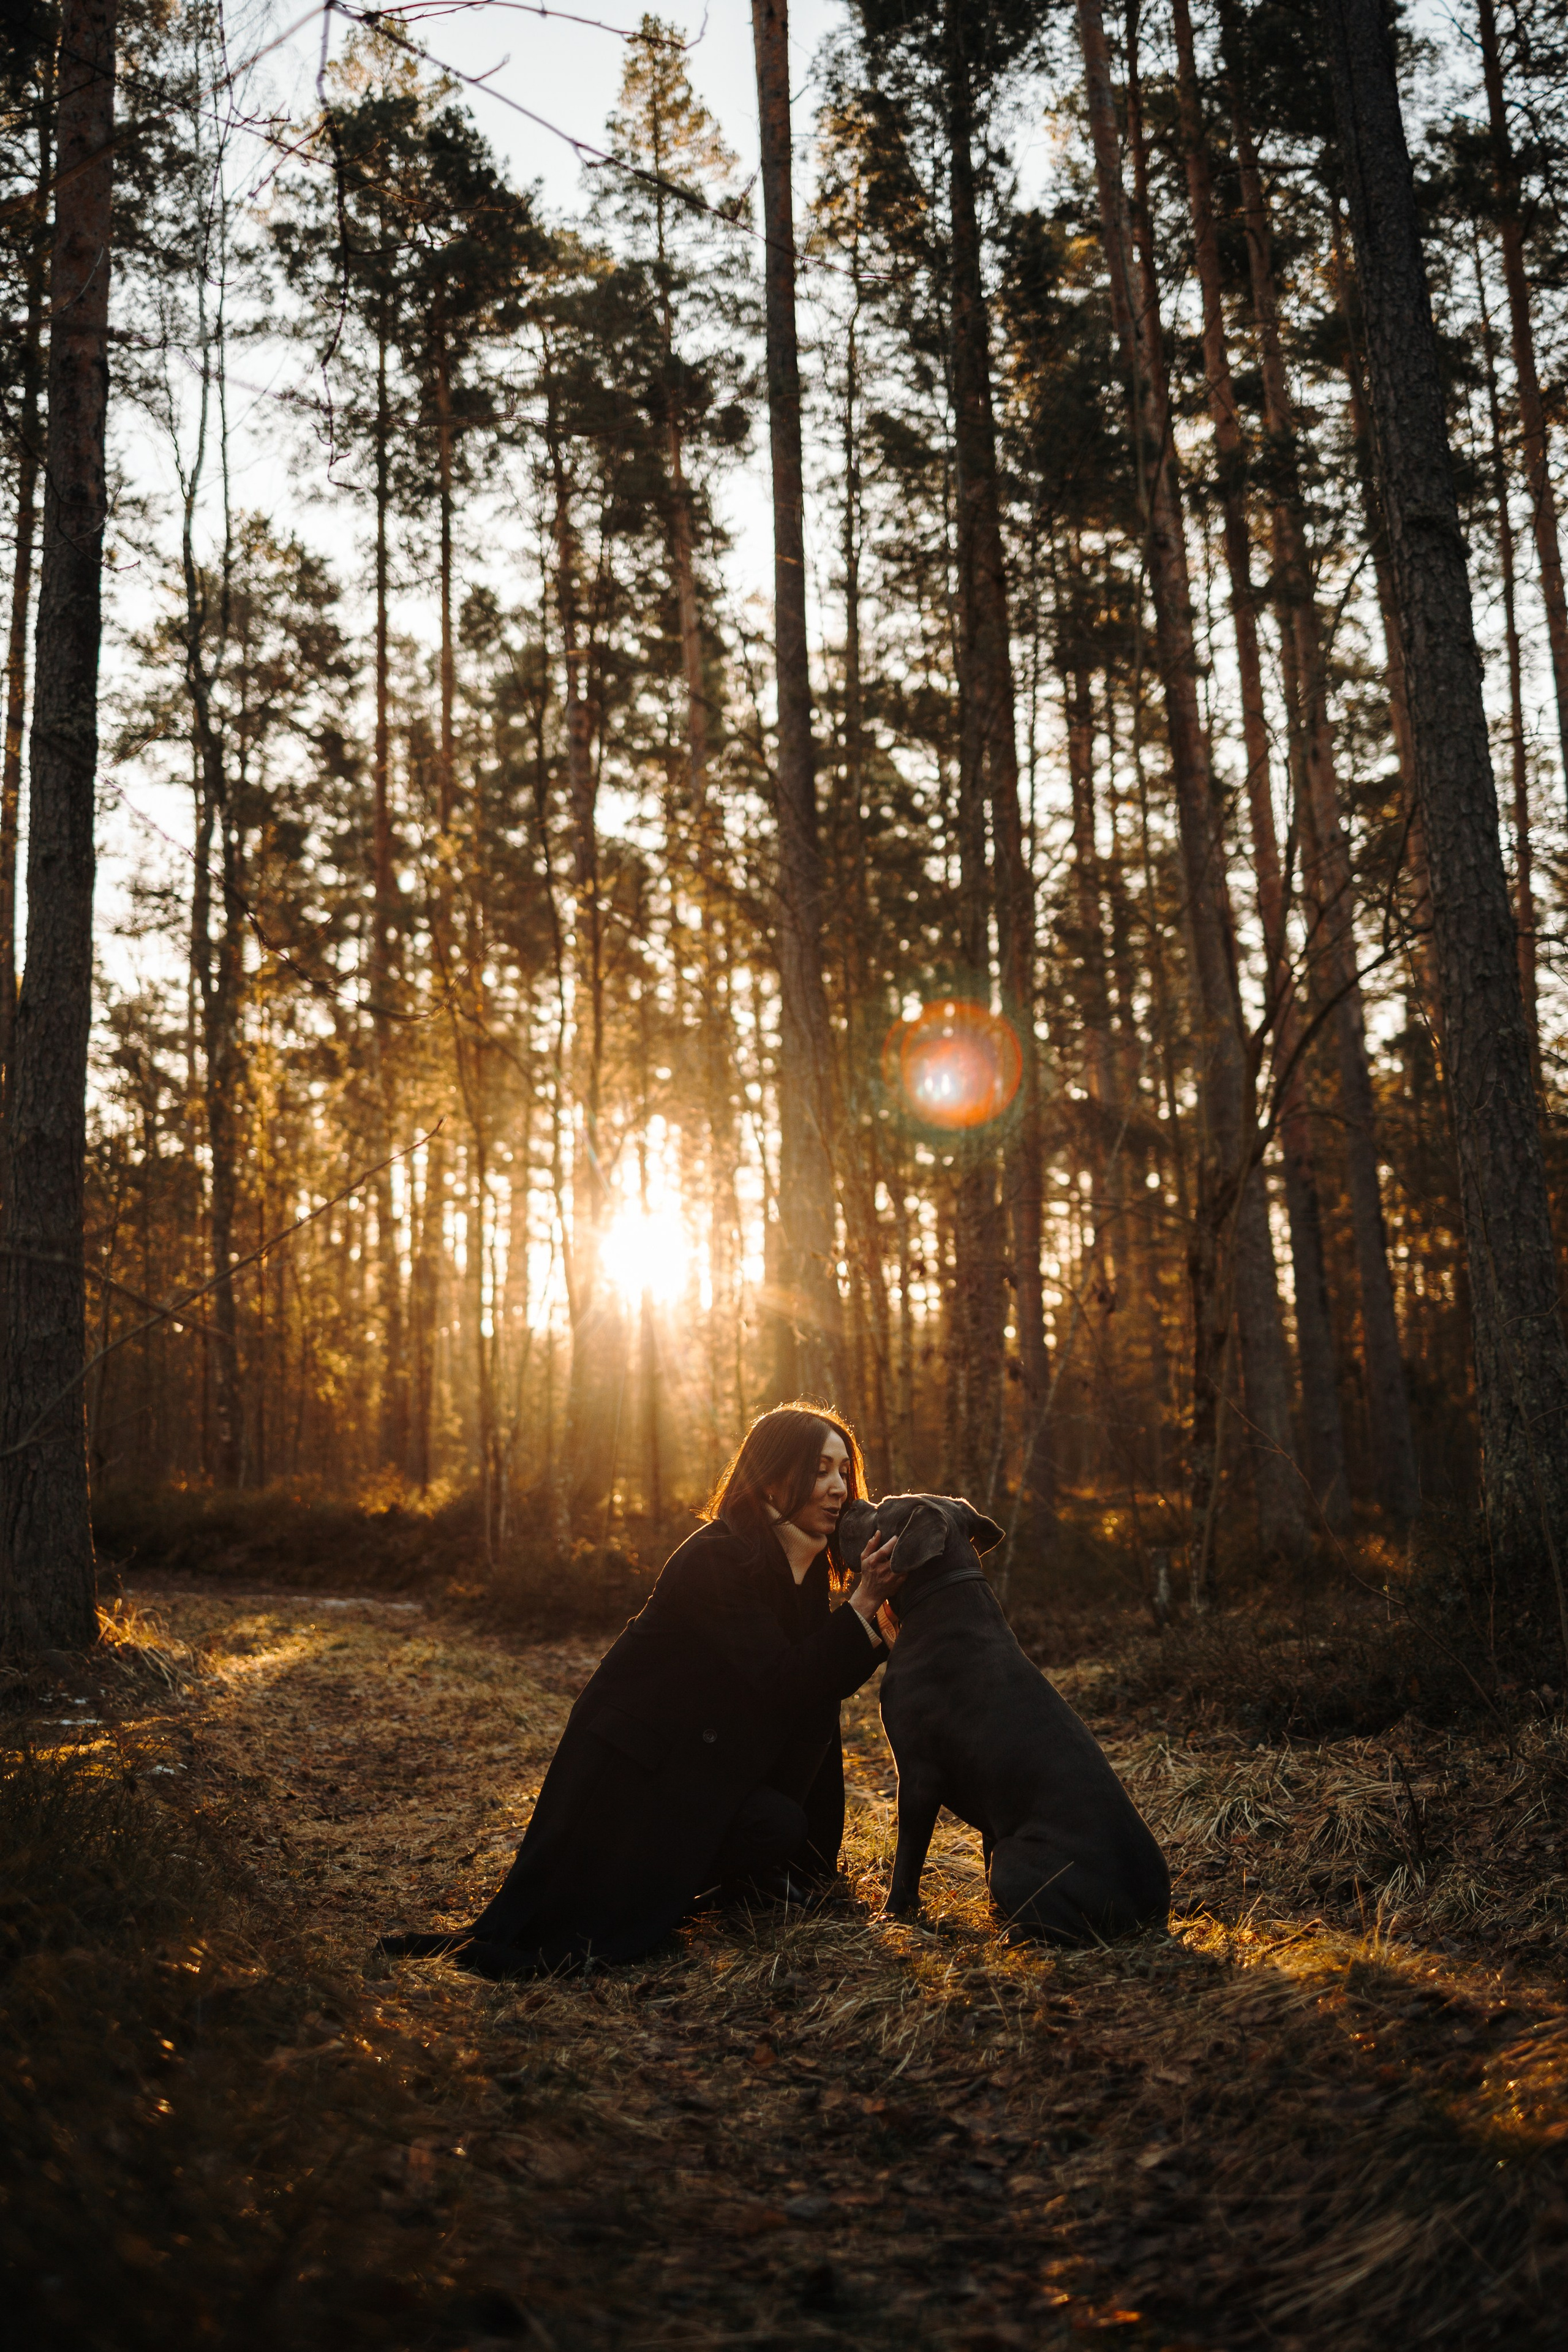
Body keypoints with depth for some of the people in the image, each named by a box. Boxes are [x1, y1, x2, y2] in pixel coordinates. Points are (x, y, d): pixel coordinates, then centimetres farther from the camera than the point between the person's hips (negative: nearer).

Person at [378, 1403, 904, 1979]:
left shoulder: (804, 1565, 1)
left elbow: (817, 1680, 3)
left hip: (704, 1754, 8)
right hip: (632, 1764, -8)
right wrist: (863, 1605, -29)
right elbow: (784, 1682, -29)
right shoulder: (716, 1559, -26)